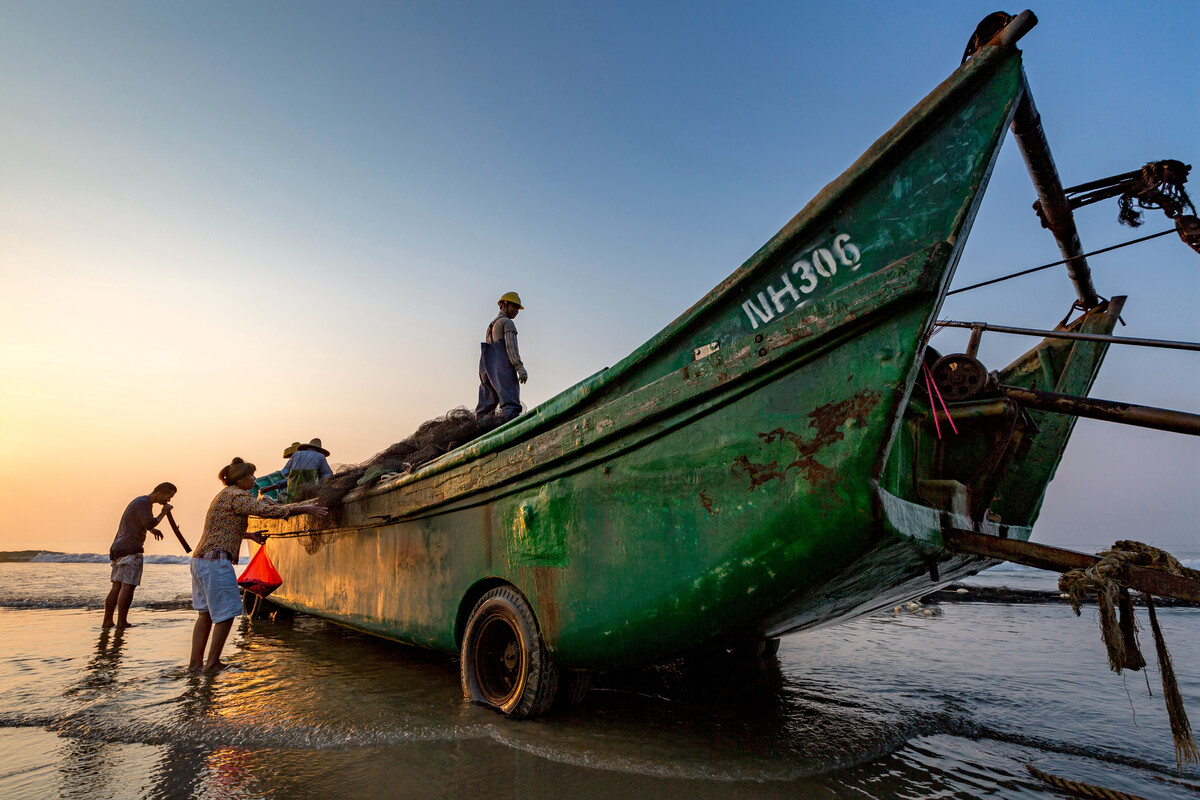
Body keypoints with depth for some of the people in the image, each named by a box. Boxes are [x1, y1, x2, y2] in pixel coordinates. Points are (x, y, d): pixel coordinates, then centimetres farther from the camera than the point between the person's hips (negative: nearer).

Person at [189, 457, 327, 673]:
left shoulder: (225, 495, 20)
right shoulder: (236, 495, -11)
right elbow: (269, 510, -20)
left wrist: (249, 535, 29)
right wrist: (305, 508, -17)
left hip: (201, 559, 10)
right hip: (216, 560, -10)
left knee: (206, 612, 15)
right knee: (225, 613, -1)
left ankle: (195, 662, 21)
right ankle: (212, 663, 7)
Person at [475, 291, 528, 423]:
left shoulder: (491, 325, 32)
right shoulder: (507, 323, 5)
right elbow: (511, 346, -11)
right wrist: (520, 367, -20)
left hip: (487, 367, 9)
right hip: (503, 366, -9)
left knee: (487, 407, 10)